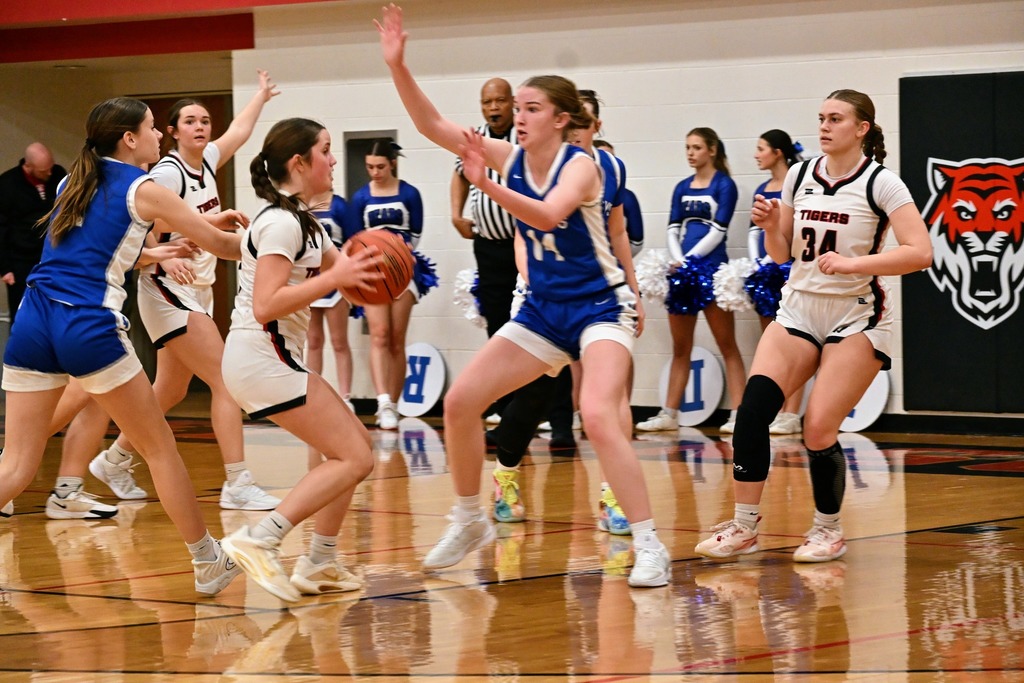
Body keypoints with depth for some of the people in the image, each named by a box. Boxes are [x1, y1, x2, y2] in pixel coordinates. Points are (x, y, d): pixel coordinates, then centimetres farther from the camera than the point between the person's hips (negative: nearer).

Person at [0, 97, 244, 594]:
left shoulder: (72, 183, 19)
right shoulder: (142, 190, 2)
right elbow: (218, 244, 9)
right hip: (88, 328, -5)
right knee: (161, 449, 10)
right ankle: (208, 564, 18)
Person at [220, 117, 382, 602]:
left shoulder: (301, 221, 15)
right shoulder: (281, 223, -16)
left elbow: (337, 262, 26)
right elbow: (266, 306, -24)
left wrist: (360, 265, 2)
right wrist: (335, 278, -24)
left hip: (275, 357, 10)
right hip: (262, 357, -10)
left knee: (355, 444, 14)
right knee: (354, 458, -12)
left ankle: (319, 564, 16)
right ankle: (259, 541, -19)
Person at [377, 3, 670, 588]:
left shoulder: (580, 164, -17)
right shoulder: (509, 157, -1)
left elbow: (549, 214, -37)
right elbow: (433, 125, -5)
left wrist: (487, 184, -49)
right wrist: (398, 66, -17)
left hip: (600, 307, -7)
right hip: (543, 310, 7)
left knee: (599, 418, -28)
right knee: (461, 401, 0)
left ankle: (650, 547, -21)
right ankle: (470, 521, 18)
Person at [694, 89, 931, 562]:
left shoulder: (881, 183, -9)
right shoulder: (799, 176, 7)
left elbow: (920, 253, -19)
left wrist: (851, 262, -26)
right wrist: (770, 226, -6)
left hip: (855, 318, -5)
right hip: (798, 309, 5)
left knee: (819, 430, -12)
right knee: (752, 408, -15)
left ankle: (828, 530, 12)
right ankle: (743, 527, -7)